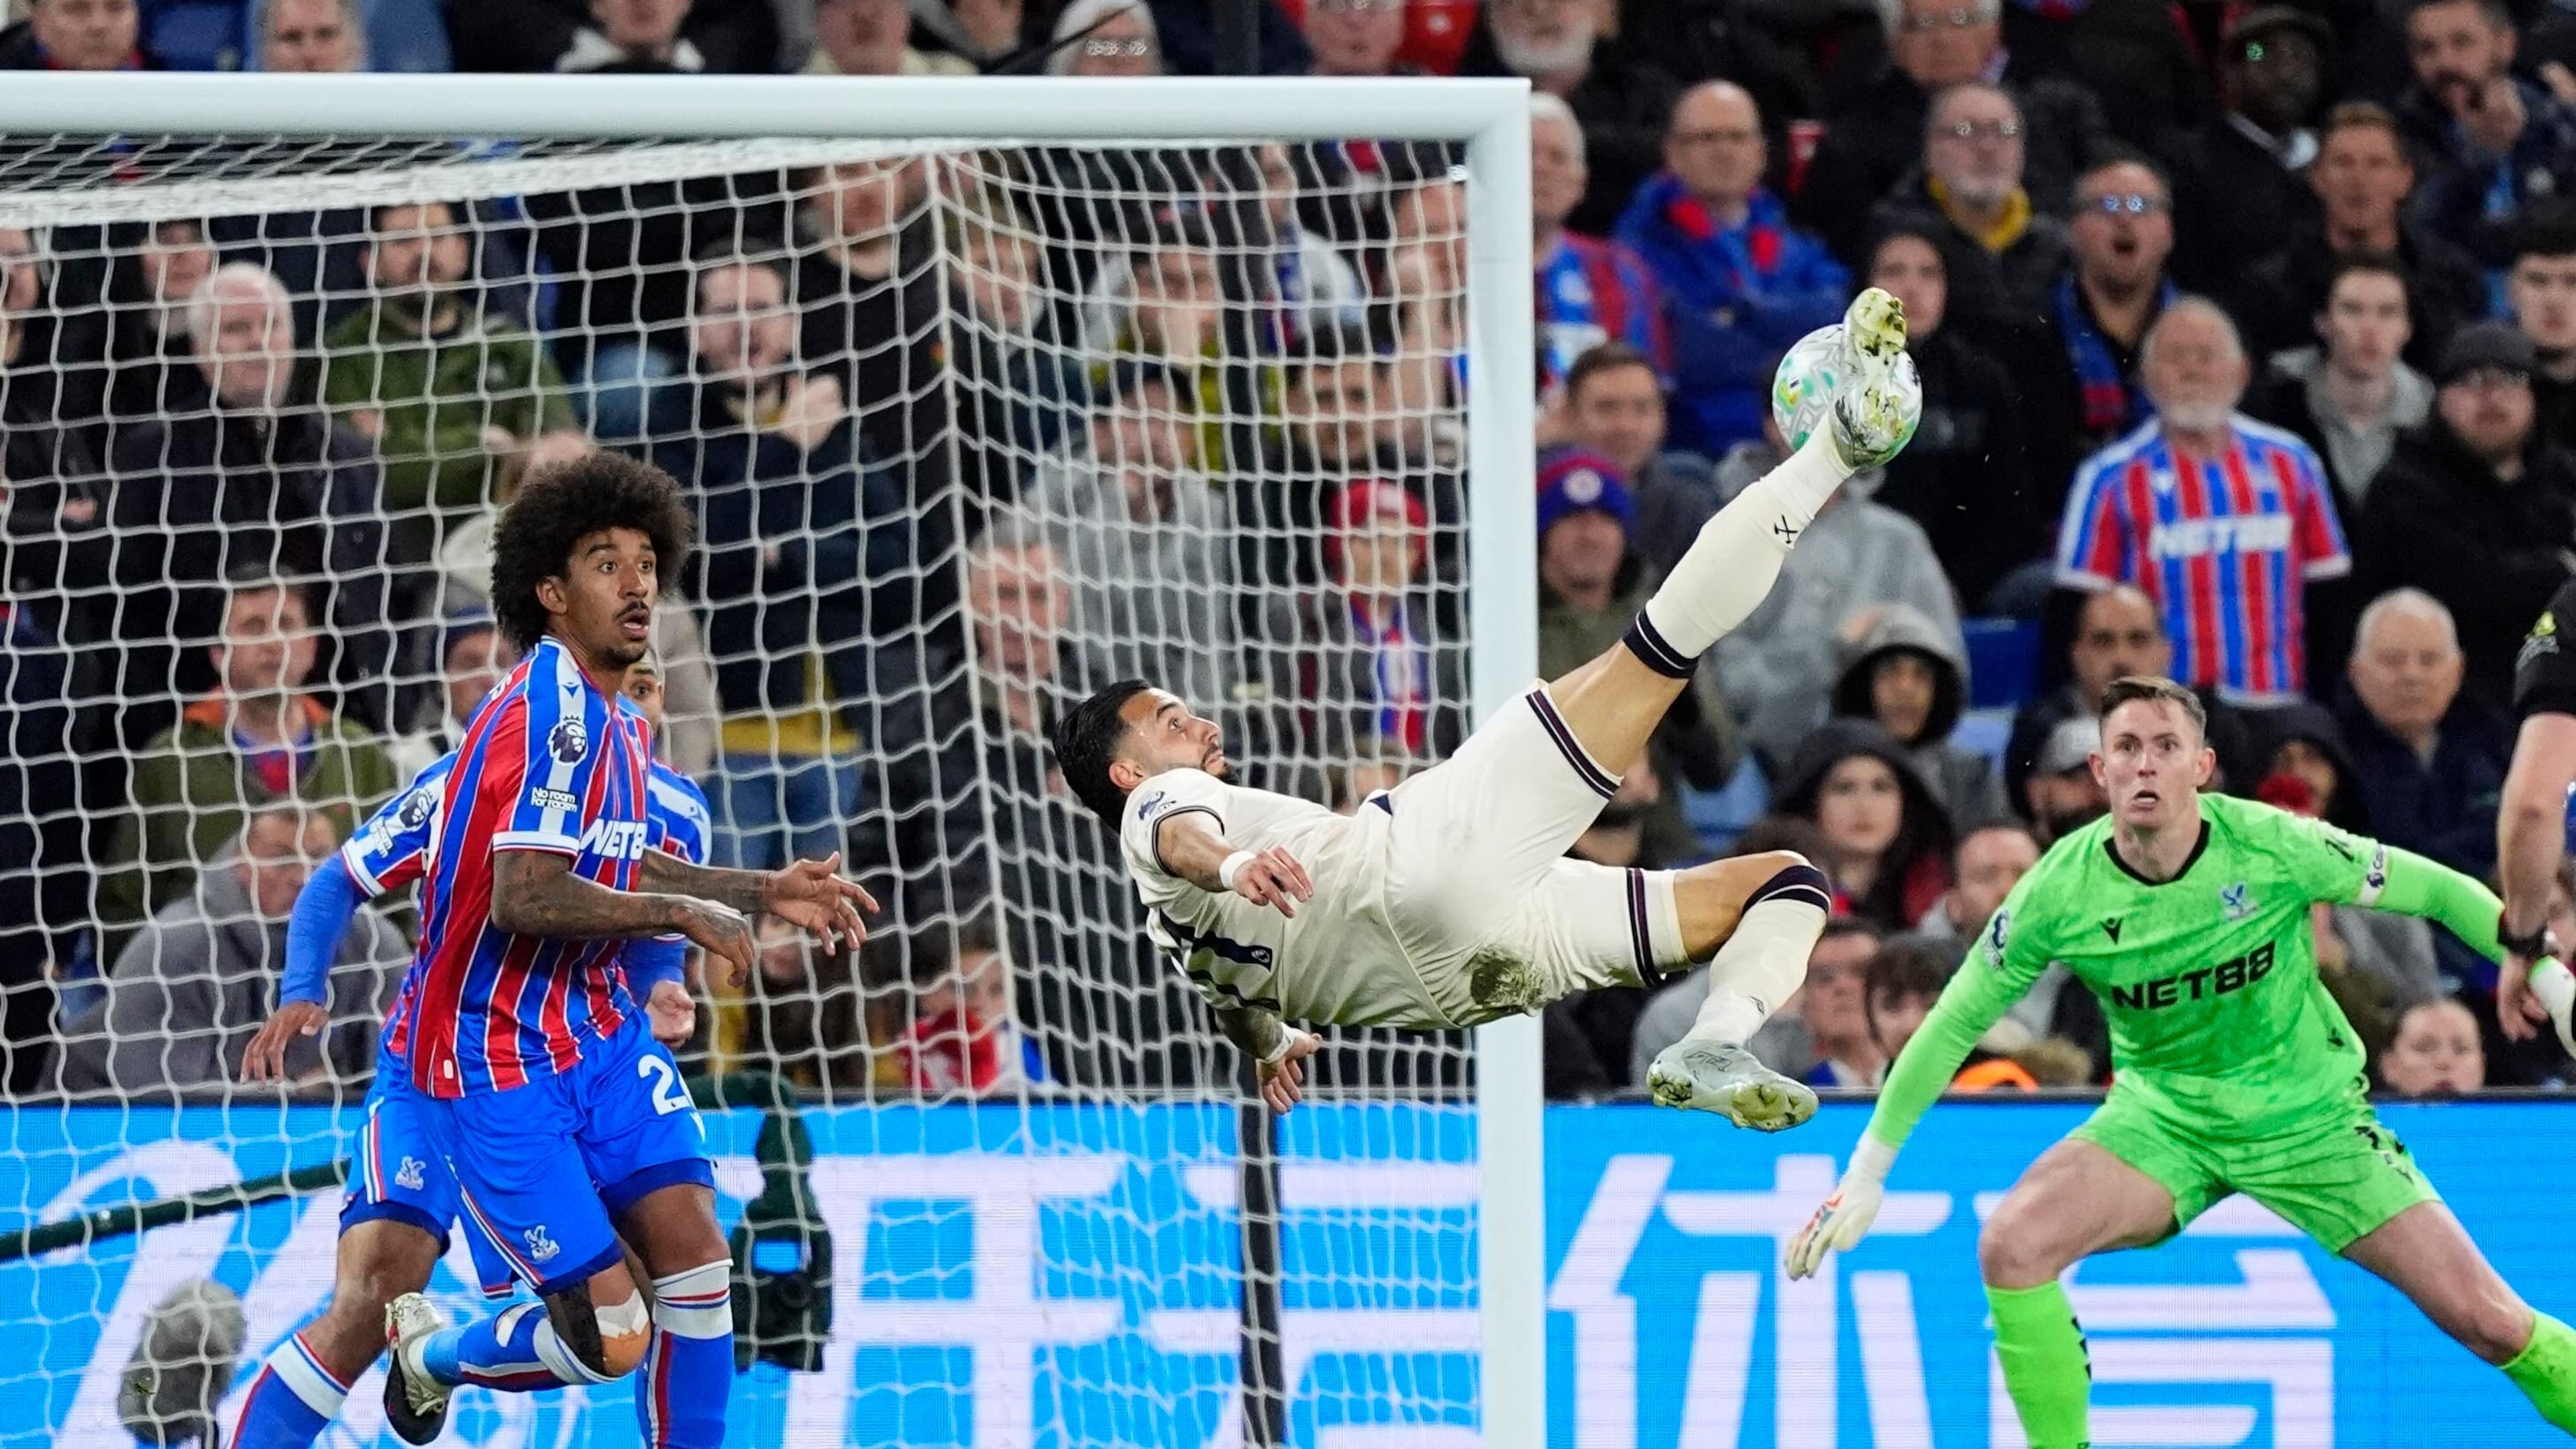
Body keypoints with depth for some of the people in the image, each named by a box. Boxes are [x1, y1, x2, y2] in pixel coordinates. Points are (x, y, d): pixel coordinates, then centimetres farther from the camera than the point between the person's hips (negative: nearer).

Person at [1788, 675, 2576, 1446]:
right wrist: (1866, 1175, -6)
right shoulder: (2059, 893, -17)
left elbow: (2442, 892, -9)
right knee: (2010, 1247, -24)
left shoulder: (2272, 848, -21)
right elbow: (1954, 1026, -6)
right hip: (2162, 1116, 1)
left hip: (2306, 1114, -1)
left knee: (2483, 1319, -9)